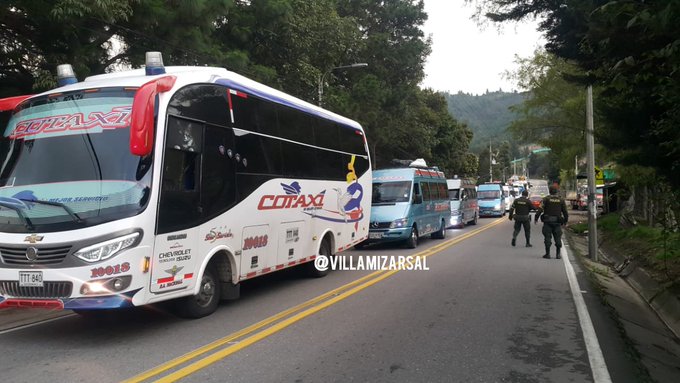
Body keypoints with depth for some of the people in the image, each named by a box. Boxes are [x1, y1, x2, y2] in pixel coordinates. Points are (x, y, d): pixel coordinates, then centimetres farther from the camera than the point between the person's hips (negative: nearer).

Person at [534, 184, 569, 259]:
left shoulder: (546, 199, -2)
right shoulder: (561, 200, 6)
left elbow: (540, 209, -9)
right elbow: (565, 212, 10)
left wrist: (536, 218, -2)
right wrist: (565, 221, 20)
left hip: (547, 222, -2)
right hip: (557, 222, 2)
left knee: (547, 237, 1)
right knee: (558, 238, 8)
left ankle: (548, 254, 0)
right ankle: (558, 254, 6)